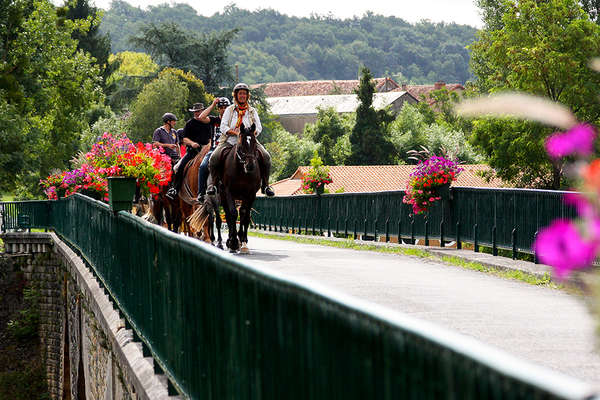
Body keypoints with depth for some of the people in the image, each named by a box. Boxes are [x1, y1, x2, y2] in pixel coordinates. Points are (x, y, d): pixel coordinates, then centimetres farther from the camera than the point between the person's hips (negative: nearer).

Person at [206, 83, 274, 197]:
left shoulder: (252, 111, 16)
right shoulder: (229, 110, 12)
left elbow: (258, 127, 9)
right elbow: (223, 127, 2)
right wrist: (235, 132, -16)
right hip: (229, 141, -1)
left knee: (266, 157, -22)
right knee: (214, 158, -25)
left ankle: (265, 185, -10)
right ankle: (213, 184, -8)